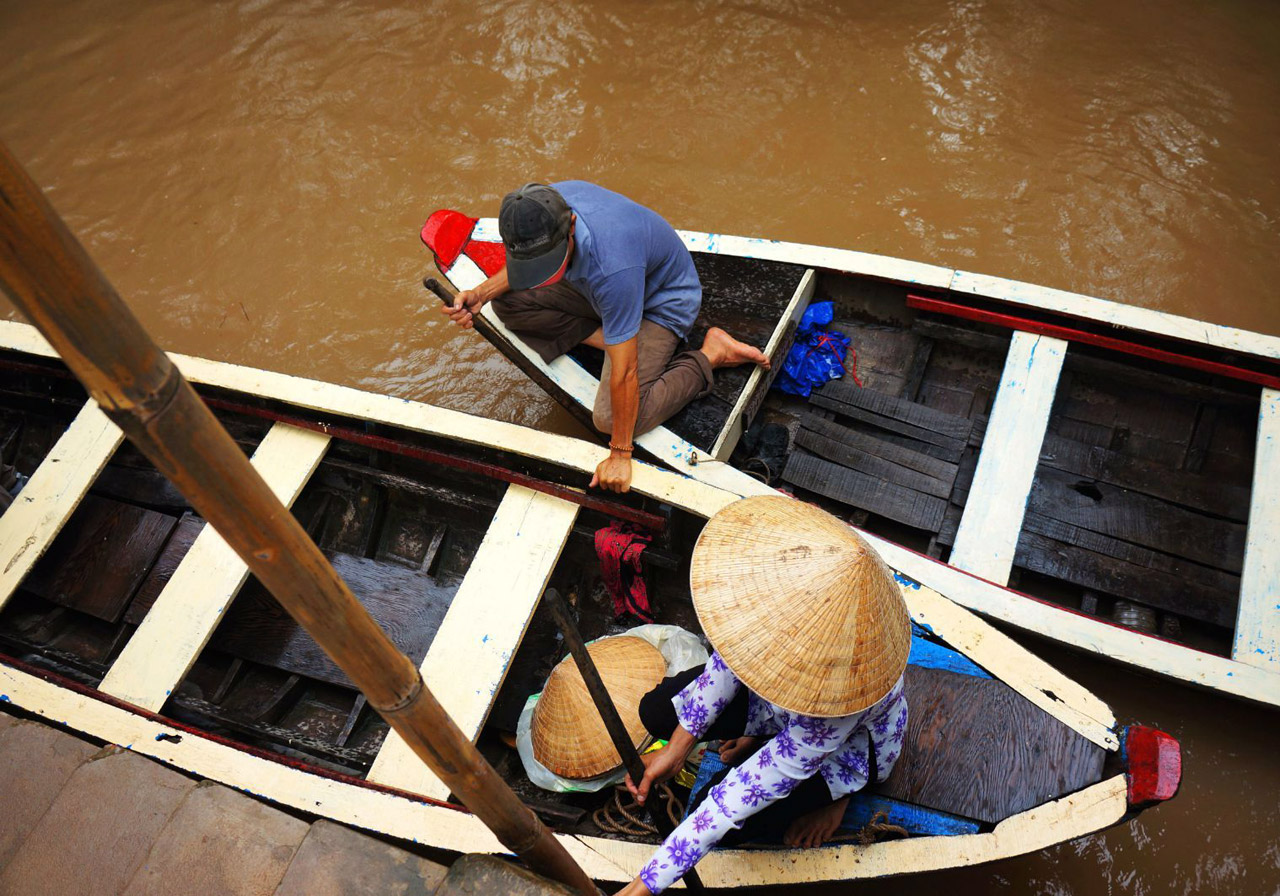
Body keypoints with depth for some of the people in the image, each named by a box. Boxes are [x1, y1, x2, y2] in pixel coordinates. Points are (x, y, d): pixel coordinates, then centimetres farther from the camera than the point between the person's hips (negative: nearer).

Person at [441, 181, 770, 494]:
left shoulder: (611, 266, -45)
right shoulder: (545, 206, -25)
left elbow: (624, 372, -37)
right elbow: (526, 263, 1)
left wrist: (620, 455, -29)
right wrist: (482, 294, -16)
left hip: (661, 304, -7)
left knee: (610, 418, -20)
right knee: (508, 301, -5)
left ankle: (711, 354, -4)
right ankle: (614, 337, -1)